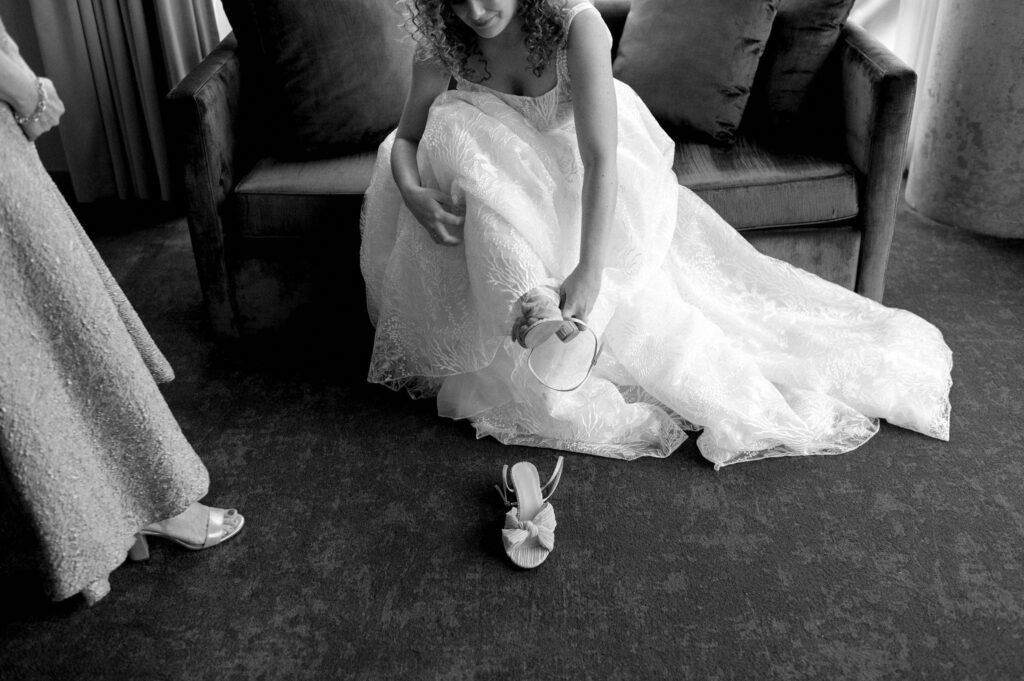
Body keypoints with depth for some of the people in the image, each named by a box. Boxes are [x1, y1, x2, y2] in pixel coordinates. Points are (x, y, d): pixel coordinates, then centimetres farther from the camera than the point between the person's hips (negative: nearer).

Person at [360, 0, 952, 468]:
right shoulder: (442, 48, -19)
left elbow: (599, 159, -39)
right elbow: (407, 138, -9)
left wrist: (589, 272, -49)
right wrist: (413, 193, -32)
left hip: (597, 186, -3)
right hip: (510, 187, 3)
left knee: (628, 302, -24)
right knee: (453, 125, -28)